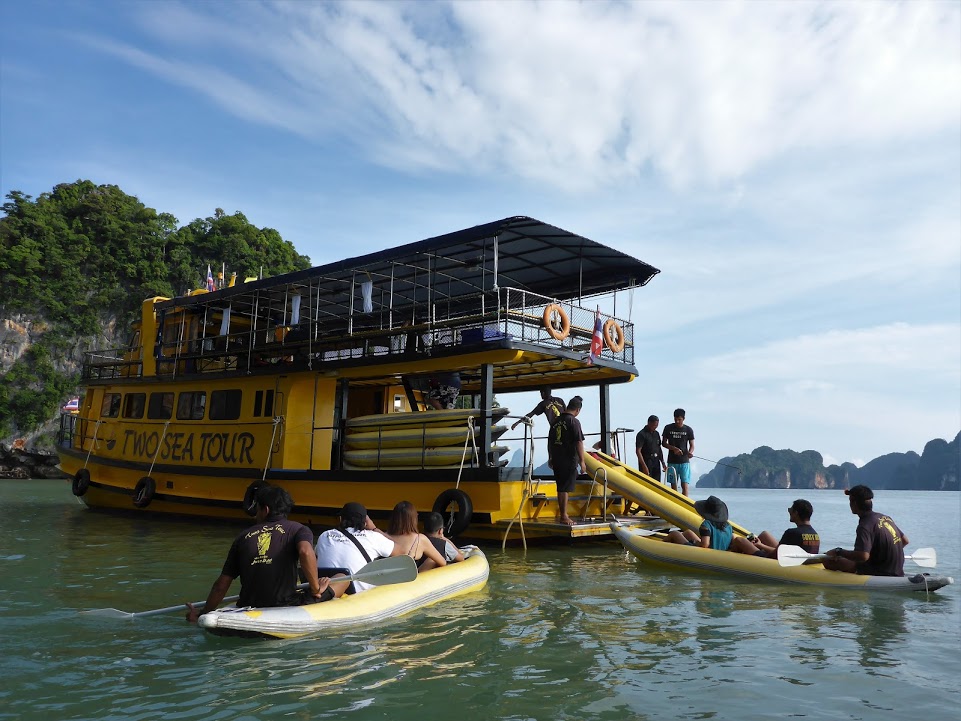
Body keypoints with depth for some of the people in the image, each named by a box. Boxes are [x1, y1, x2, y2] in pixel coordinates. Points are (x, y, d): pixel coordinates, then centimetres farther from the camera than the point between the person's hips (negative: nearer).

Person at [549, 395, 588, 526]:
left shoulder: (556, 421, 11)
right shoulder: (574, 421, -12)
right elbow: (579, 442, -15)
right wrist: (582, 461, -10)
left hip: (556, 460, 7)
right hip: (569, 460, -7)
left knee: (561, 488, 14)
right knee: (565, 489, -3)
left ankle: (562, 514, 22)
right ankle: (564, 516, 0)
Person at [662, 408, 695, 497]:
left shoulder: (688, 430, 1)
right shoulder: (668, 428, 2)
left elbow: (692, 445, 4)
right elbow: (663, 443, 6)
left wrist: (690, 452, -19)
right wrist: (674, 448, -12)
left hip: (684, 461, -1)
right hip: (672, 461, 1)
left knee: (685, 485, -8)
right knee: (673, 486, 5)